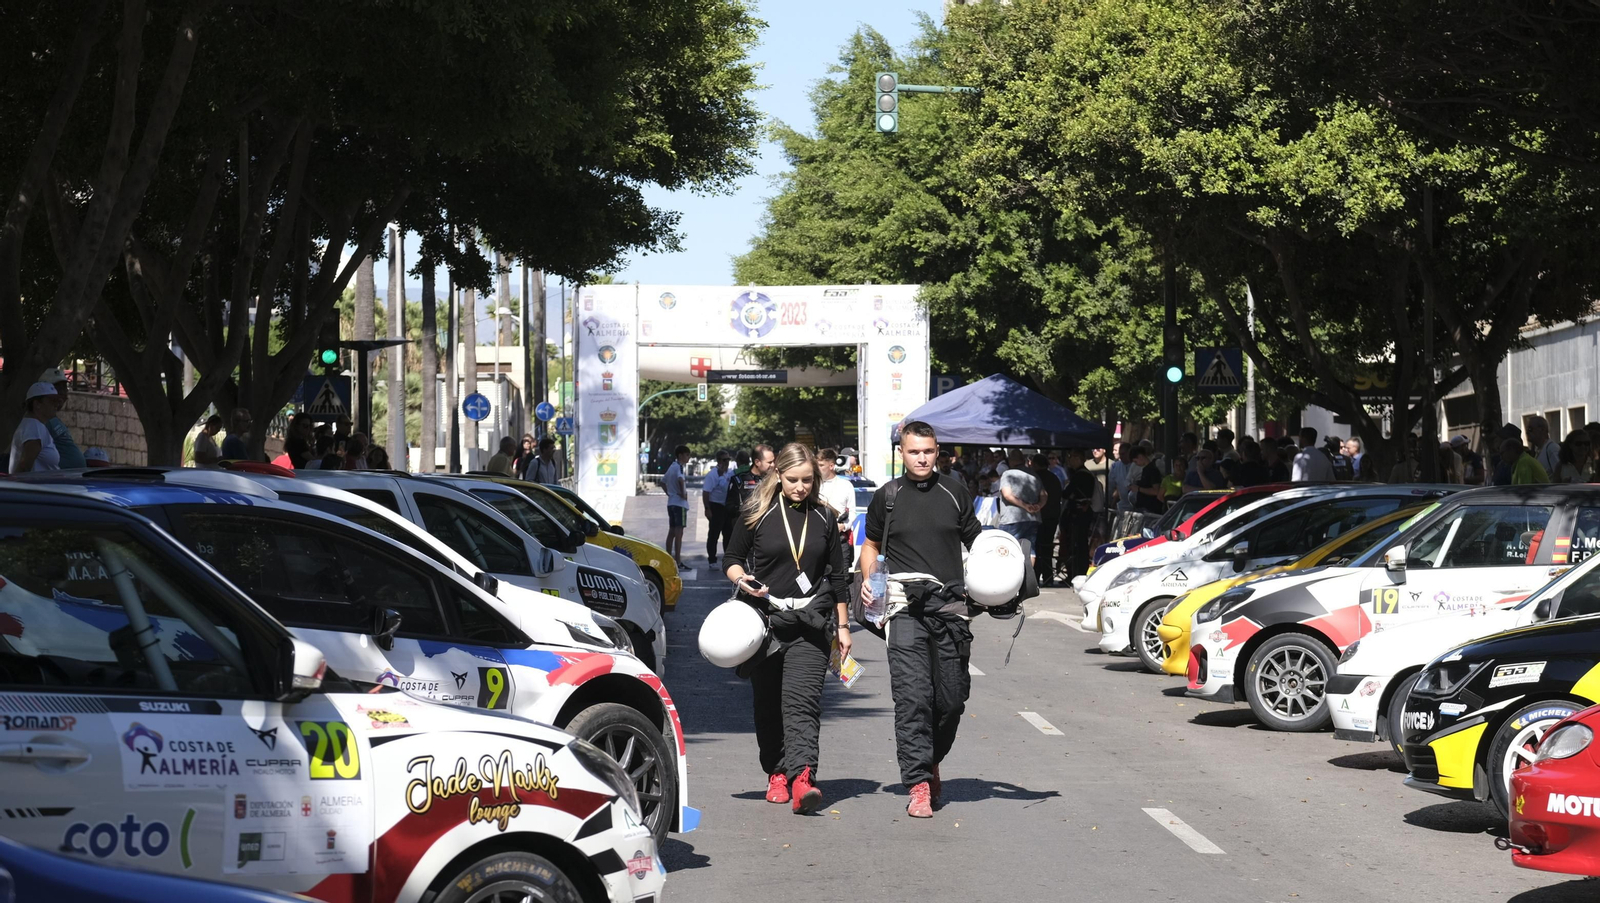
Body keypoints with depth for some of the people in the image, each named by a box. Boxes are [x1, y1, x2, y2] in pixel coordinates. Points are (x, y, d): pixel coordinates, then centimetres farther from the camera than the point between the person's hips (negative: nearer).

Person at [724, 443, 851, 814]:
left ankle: (801, 777, -27)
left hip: (810, 623, -1)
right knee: (768, 703, 6)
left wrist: (842, 625, 14)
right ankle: (777, 773, 20)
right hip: (764, 617, 1)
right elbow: (731, 558, 9)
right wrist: (741, 579, -14)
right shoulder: (756, 514, 3)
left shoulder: (824, 517, 9)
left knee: (802, 699, -14)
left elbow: (838, 575, 15)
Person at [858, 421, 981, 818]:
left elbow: (977, 543, 17)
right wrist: (868, 578, 3)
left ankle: (930, 761, 30)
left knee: (952, 697, 4)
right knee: (913, 695, -12)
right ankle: (918, 785, -13)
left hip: (950, 605, 2)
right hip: (905, 606, -2)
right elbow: (871, 544, 21)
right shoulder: (887, 497, 8)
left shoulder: (955, 494, 12)